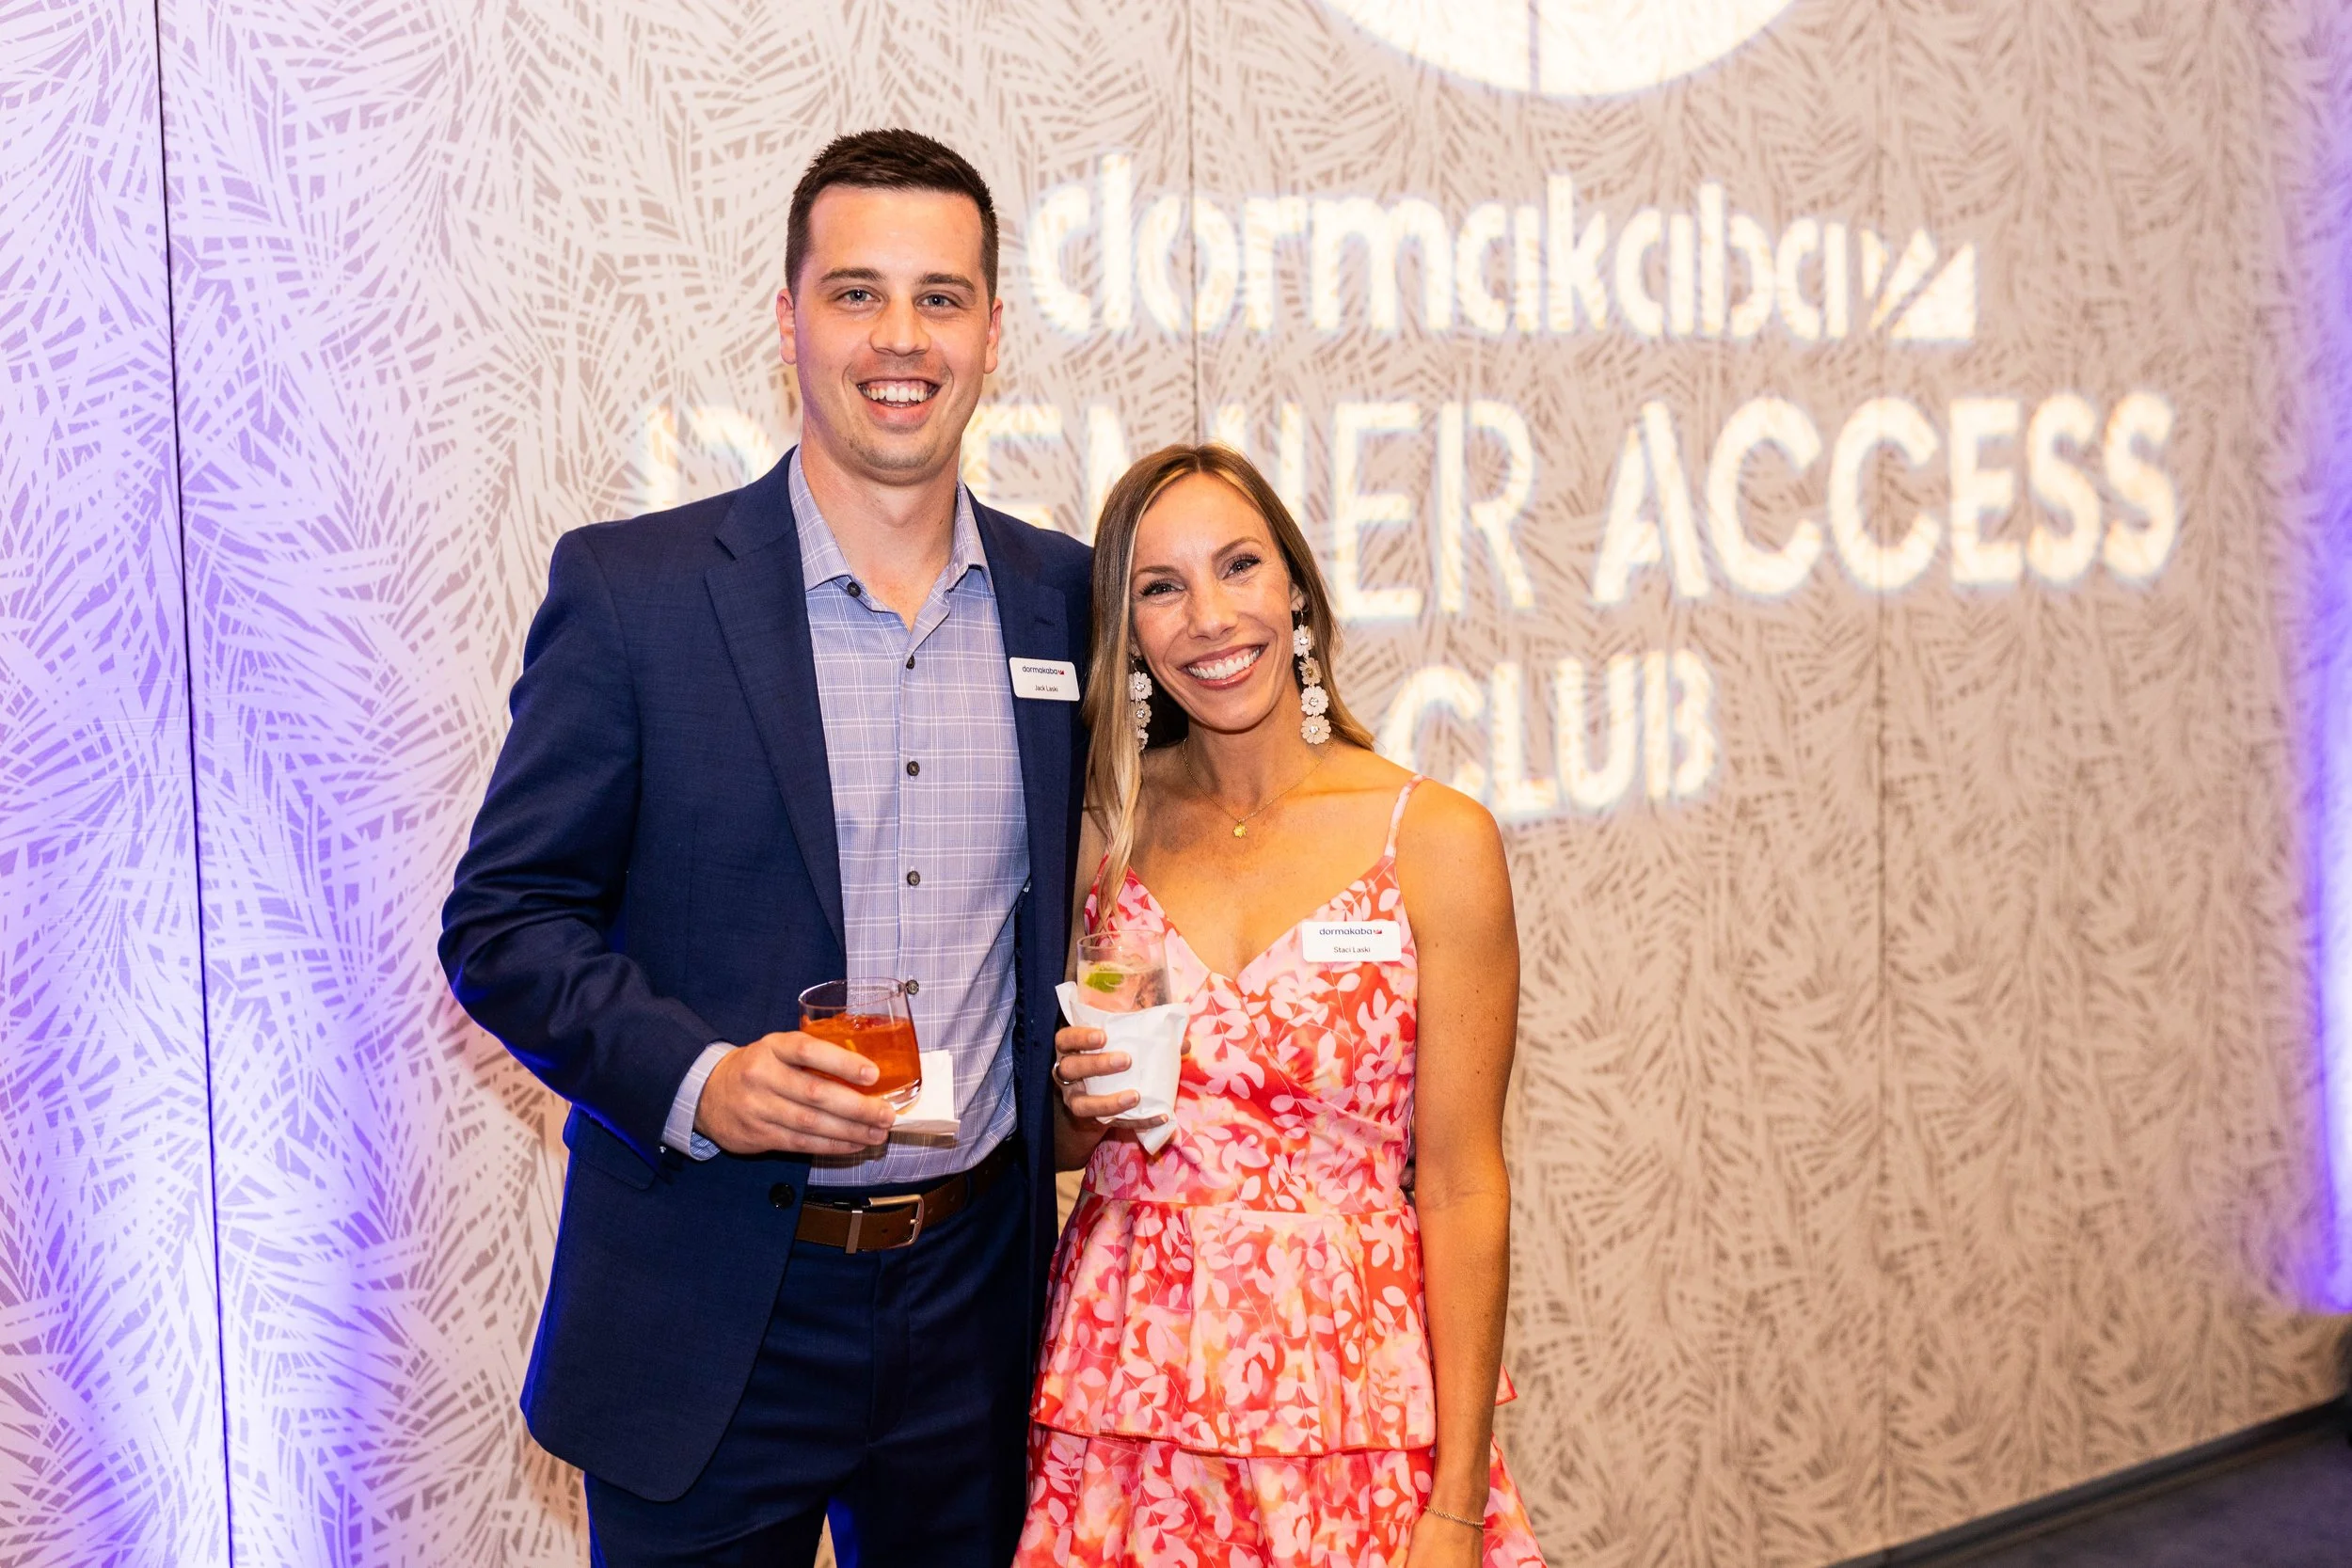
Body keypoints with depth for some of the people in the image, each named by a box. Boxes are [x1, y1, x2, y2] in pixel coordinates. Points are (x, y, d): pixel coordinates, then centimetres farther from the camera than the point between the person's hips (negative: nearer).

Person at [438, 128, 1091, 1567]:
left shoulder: (1064, 596, 3)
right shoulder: (629, 588, -7)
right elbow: (502, 923, -6)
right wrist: (700, 1081, -21)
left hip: (976, 1293, 3)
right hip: (712, 1324, -3)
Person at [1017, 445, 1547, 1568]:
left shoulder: (1435, 840, -7)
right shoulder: (1102, 831, 2)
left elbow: (1461, 1188, -8)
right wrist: (1081, 1100, -9)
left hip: (1344, 1381, -2)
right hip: (1124, 1383, 3)